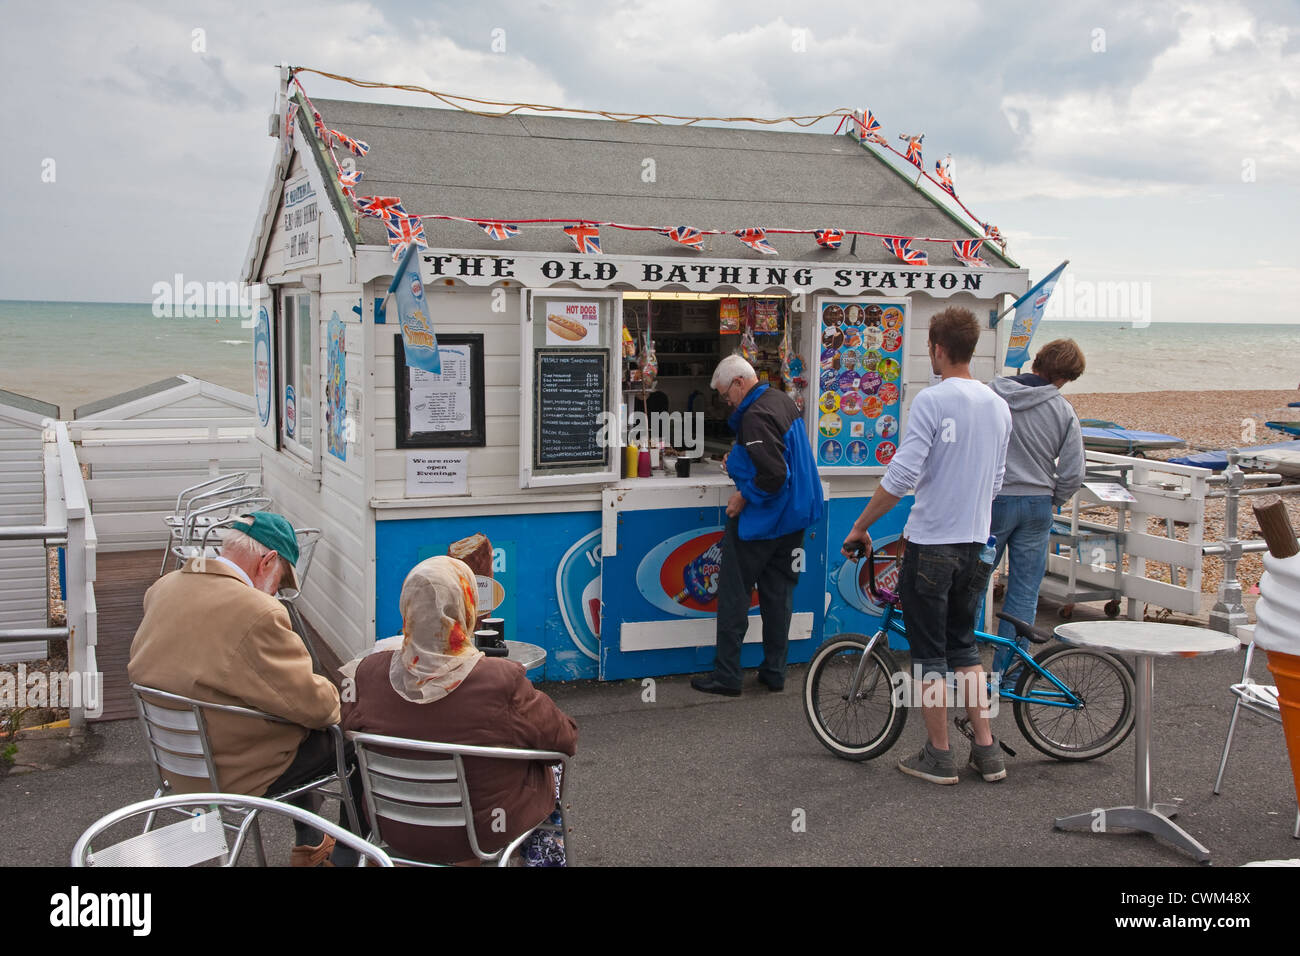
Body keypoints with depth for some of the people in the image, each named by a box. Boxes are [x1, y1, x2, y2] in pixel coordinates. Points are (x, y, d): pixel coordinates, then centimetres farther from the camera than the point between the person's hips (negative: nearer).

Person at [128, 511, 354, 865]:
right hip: (237, 773, -8)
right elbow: (314, 705, -23)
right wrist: (333, 694, 0)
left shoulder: (163, 588, -4)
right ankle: (349, 856, 29)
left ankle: (309, 846, 42)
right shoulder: (257, 613, -29)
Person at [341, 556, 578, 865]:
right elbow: (566, 741, -15)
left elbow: (344, 733, 3)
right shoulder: (504, 682, -29)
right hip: (485, 836, -4)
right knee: (550, 770, 28)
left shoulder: (368, 674, -17)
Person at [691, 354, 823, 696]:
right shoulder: (784, 400, 8)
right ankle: (775, 672, 20)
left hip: (761, 520, -9)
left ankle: (726, 676, 6)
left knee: (733, 594, 1)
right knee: (778, 594, 14)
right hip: (794, 516, 9)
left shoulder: (755, 417, -22)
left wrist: (744, 496, -14)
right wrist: (738, 460, 15)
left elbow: (774, 475, -28)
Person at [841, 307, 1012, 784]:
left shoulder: (932, 401, -15)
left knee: (929, 654, 5)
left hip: (931, 546, -7)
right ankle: (987, 751, 19)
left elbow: (901, 476, -22)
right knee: (964, 647, 19)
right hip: (975, 546, 7)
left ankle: (939, 756, 14)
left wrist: (860, 528, -12)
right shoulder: (998, 406, 8)